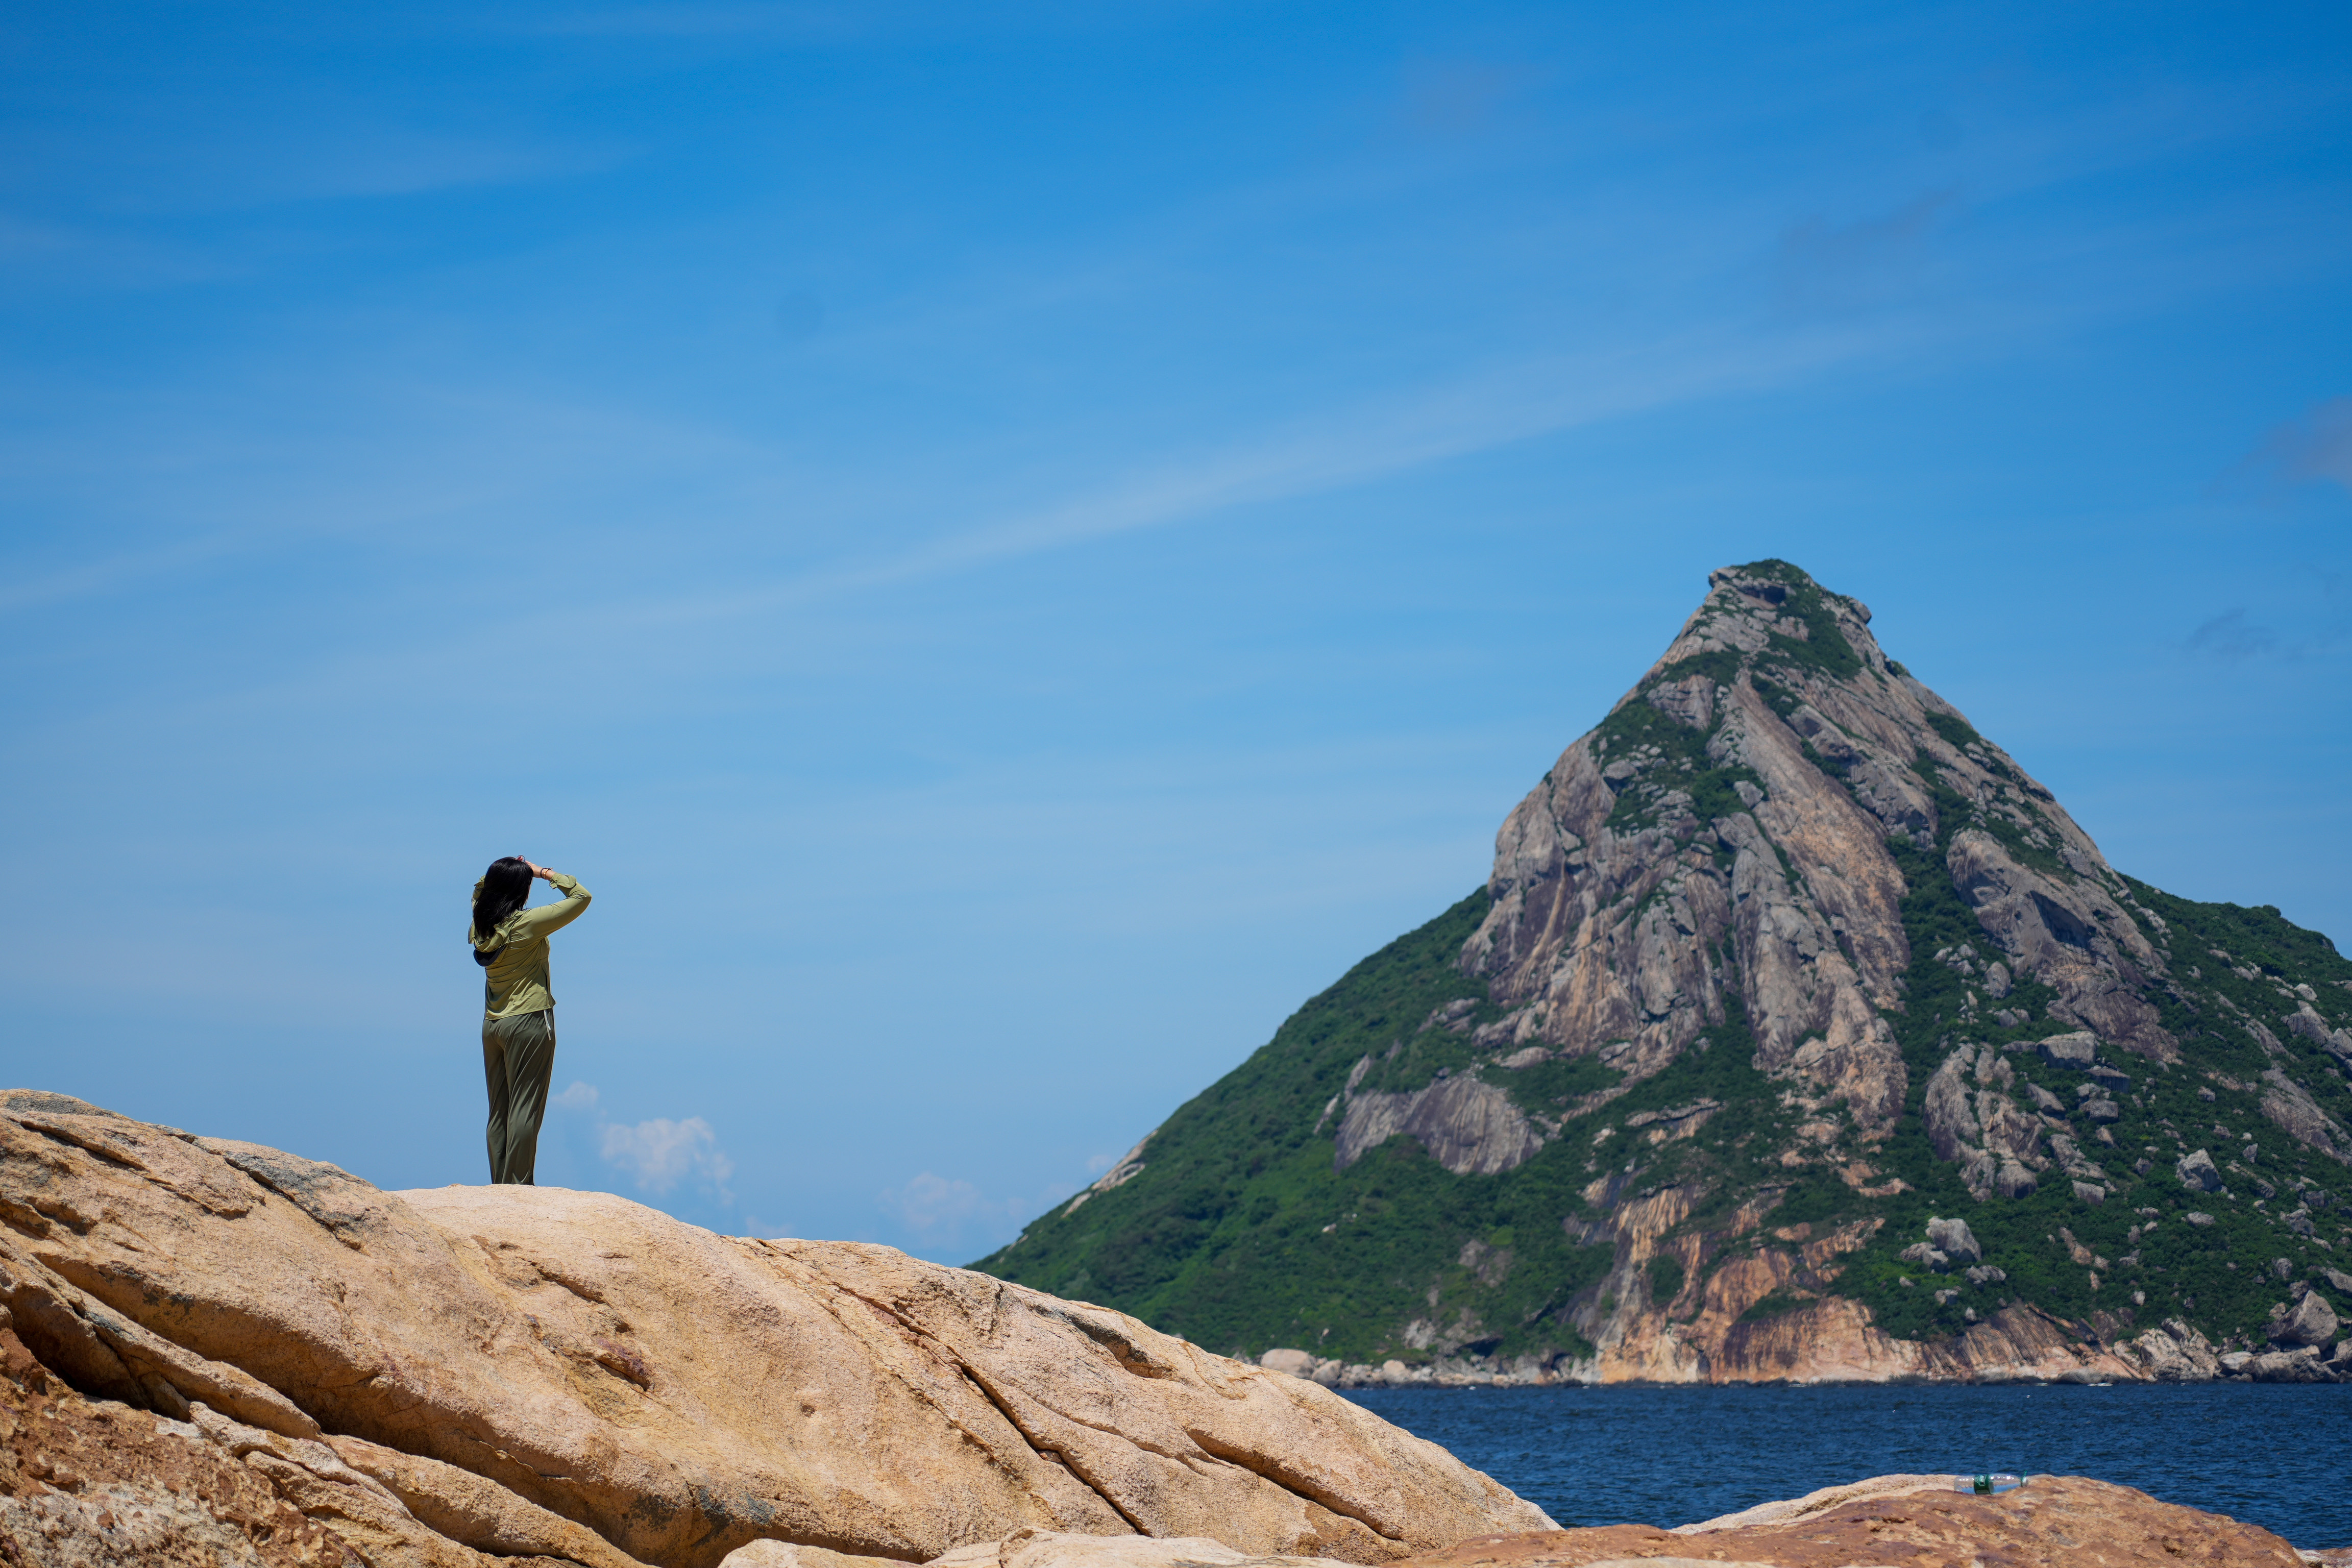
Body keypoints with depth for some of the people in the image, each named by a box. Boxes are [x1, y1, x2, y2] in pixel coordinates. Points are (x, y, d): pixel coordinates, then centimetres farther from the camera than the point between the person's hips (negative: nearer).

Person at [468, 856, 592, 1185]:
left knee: (498, 1111, 10)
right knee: (525, 1109, -3)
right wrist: (545, 873, 0)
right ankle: (519, 1185, -3)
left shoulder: (480, 927, 3)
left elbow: (481, 890, 28)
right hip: (529, 1023, -7)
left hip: (491, 1025, 7)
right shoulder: (526, 924, -15)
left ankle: (499, 1184, 12)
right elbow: (581, 897, -11)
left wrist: (501, 873, 13)